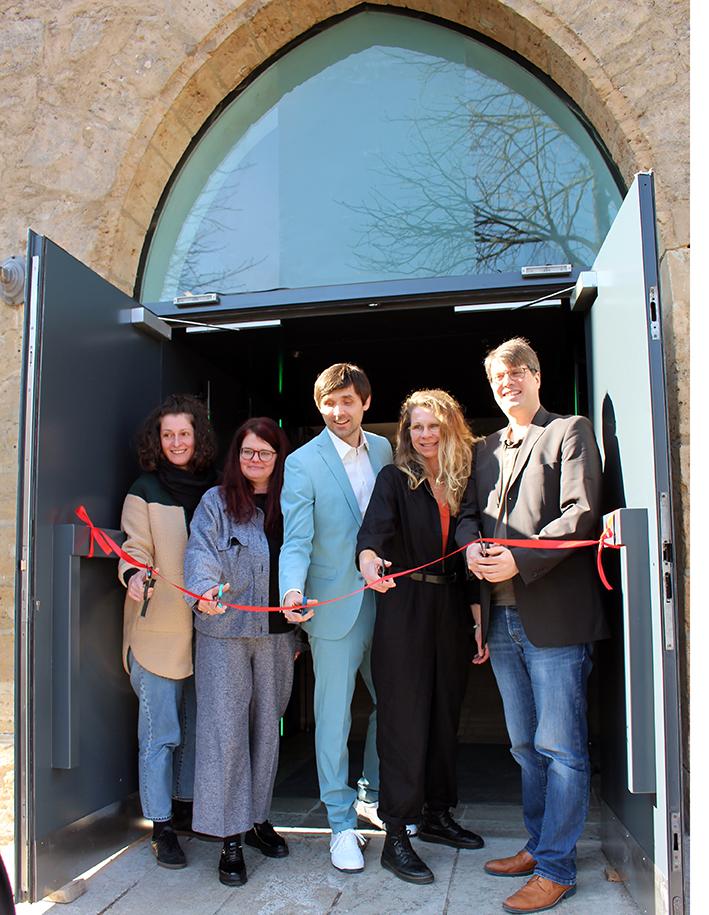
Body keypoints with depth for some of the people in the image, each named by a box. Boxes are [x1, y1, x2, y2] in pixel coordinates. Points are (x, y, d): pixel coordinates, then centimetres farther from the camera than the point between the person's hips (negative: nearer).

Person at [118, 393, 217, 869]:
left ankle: (185, 809, 31)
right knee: (161, 731, -1)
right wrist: (135, 576, -28)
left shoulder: (215, 489, 8)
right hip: (159, 629, -4)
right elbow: (136, 550, -7)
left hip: (206, 628, 4)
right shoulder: (145, 492, -2)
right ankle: (162, 828, 11)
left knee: (195, 725, 15)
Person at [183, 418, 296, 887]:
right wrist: (205, 590, -34)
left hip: (276, 635, 3)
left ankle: (258, 818, 29)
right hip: (224, 634, -3)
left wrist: (299, 633, 10)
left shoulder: (290, 506, 9)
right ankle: (231, 837, 7)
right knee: (226, 731, -3)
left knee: (267, 726, 13)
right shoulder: (216, 502, 0)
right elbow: (201, 552, -12)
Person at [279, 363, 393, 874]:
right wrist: (293, 590, -31)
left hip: (385, 598, 5)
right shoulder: (303, 463, -8)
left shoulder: (384, 450, 7)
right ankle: (342, 824, 19)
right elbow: (296, 540, -14)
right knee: (334, 716, 3)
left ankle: (372, 795, 37)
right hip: (336, 605, -5)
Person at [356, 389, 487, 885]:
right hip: (405, 608, -5)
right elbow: (374, 527, -21)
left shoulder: (461, 483, 10)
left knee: (445, 714, 12)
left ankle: (438, 815, 29)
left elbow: (469, 557, 12)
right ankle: (396, 838, 5)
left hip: (451, 610, 5)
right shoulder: (395, 478, -2)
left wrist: (479, 618, 7)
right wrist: (369, 558, -43)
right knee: (405, 719, -3)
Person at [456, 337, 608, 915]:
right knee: (526, 745, 16)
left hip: (554, 613, -6)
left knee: (560, 746, 0)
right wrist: (471, 546, -6)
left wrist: (519, 560, -18)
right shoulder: (486, 449, 19)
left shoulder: (571, 433, 0)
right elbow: (469, 512, 16)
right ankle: (539, 845, 29)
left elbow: (580, 513, -10)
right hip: (502, 617, 7)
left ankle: (556, 868, 10)